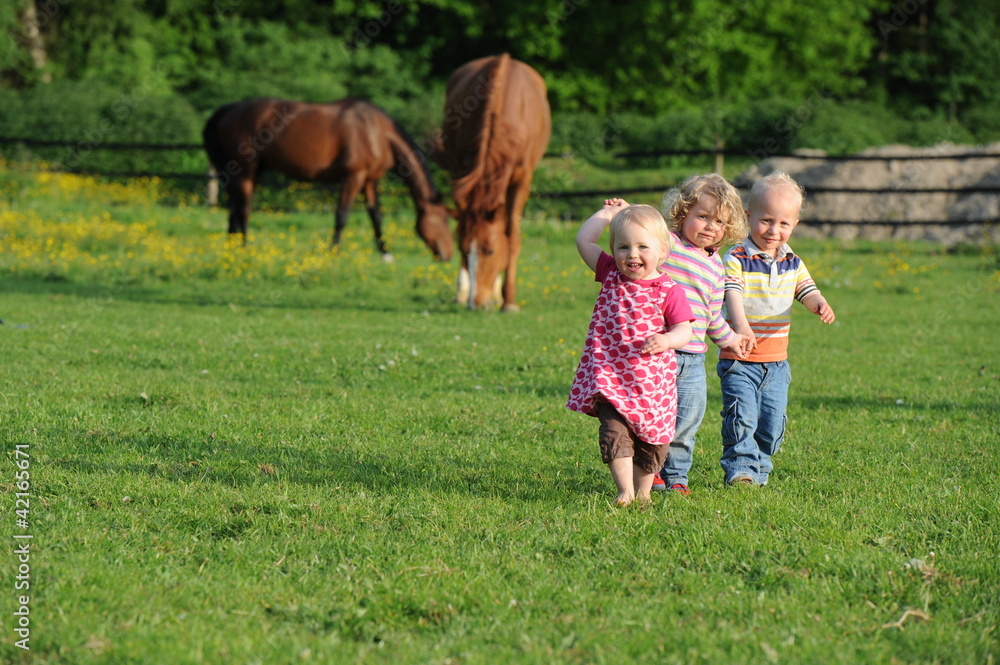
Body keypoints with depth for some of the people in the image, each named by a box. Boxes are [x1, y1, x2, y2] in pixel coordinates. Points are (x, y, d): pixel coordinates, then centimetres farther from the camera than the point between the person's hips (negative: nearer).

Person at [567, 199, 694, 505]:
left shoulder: (669, 291, -5)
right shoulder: (611, 276, 5)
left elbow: (684, 330, -7)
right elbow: (584, 241, 10)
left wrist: (667, 340, -28)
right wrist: (608, 213, 16)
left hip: (652, 380, -1)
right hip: (611, 378, 1)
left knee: (653, 440, 8)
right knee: (614, 431, -15)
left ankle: (643, 489, 26)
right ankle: (625, 491, -16)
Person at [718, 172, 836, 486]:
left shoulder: (793, 264, 9)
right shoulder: (736, 260, -10)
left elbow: (807, 292, 0)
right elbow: (732, 294, -24)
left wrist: (821, 305, -26)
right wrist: (741, 325, -44)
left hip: (776, 362, 5)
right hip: (739, 358, -5)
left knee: (772, 422, 6)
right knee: (742, 415, -16)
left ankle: (759, 471, 21)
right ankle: (740, 470, -10)